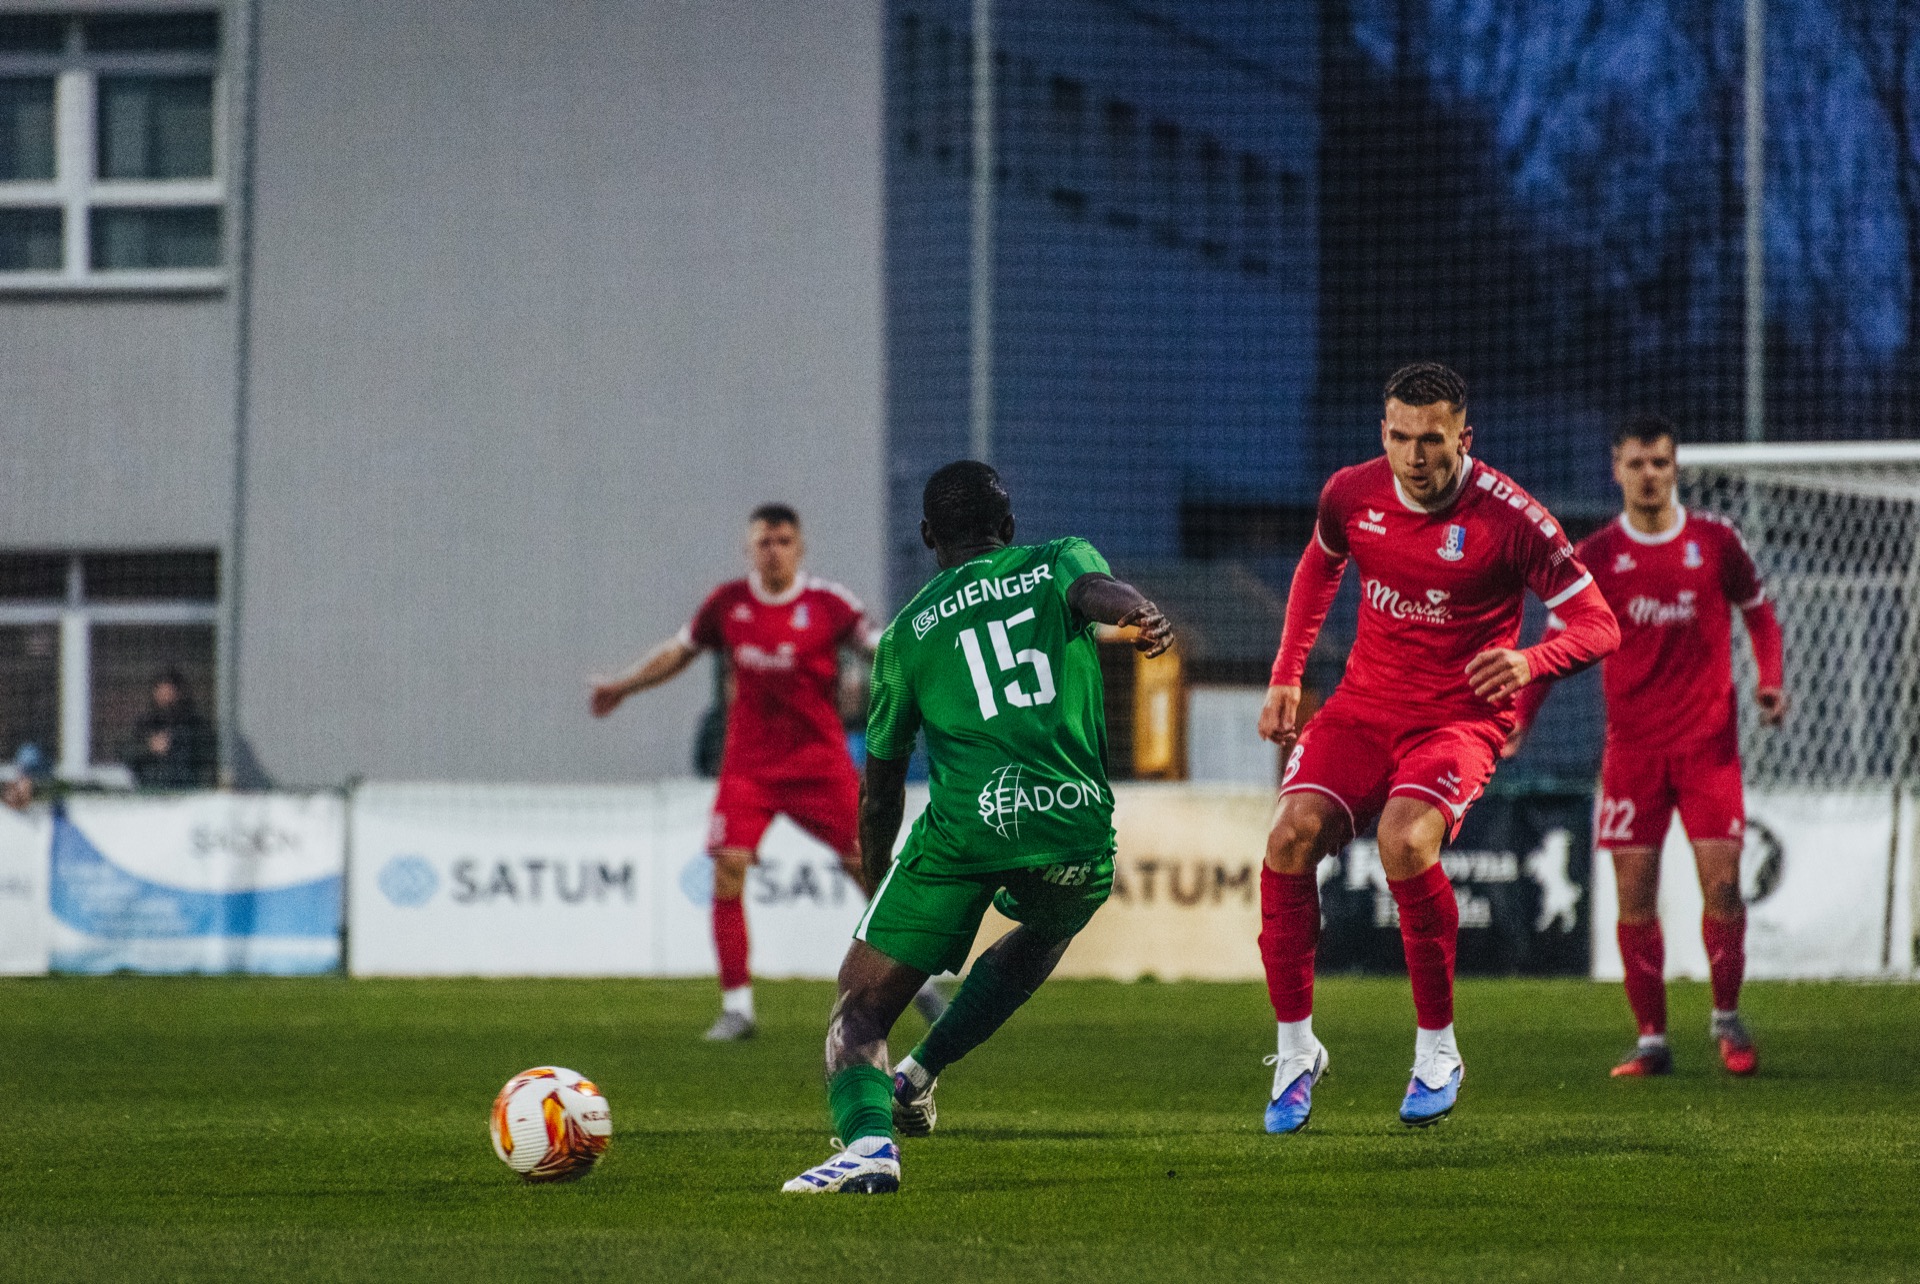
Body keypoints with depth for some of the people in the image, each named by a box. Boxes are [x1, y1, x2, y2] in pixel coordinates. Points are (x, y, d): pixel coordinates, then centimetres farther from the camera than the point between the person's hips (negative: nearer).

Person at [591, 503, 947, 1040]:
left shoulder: (828, 604, -8)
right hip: (749, 764, 2)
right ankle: (736, 1006, -6)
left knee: (867, 866, -5)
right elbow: (680, 650, 16)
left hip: (819, 761, -1)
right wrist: (621, 686, 22)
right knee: (727, 871, -14)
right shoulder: (728, 604, 0)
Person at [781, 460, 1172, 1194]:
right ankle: (919, 1075, 31)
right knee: (1044, 933, 37)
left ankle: (866, 1135, -27)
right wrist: (1139, 613, -31)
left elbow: (880, 792, 24)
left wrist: (877, 884, 39)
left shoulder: (910, 630, 20)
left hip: (965, 827, -1)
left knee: (859, 1009, 2)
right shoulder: (1058, 563, 19)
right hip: (1076, 824, 1)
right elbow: (1092, 589, -9)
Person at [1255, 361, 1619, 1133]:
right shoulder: (1351, 493, -2)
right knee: (1292, 836, -19)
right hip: (1365, 704, 4)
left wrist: (1530, 663, -33)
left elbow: (1598, 625, -13)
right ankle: (1295, 1049, -3)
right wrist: (1286, 677, 16)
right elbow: (1319, 568, 22)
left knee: (1404, 841, -31)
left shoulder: (1509, 517, -16)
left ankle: (1437, 1052, -12)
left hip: (1462, 715, -4)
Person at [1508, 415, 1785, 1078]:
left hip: (1708, 742, 0)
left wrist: (1771, 681, -2)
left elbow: (1758, 611, 14)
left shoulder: (1716, 540, 3)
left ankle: (1726, 1017, 13)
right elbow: (1557, 644, 5)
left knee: (1722, 884, -7)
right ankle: (1651, 1038, 4)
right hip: (1632, 746, 0)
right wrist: (1518, 718, -8)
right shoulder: (1594, 557, 2)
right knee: (1635, 894, -4)